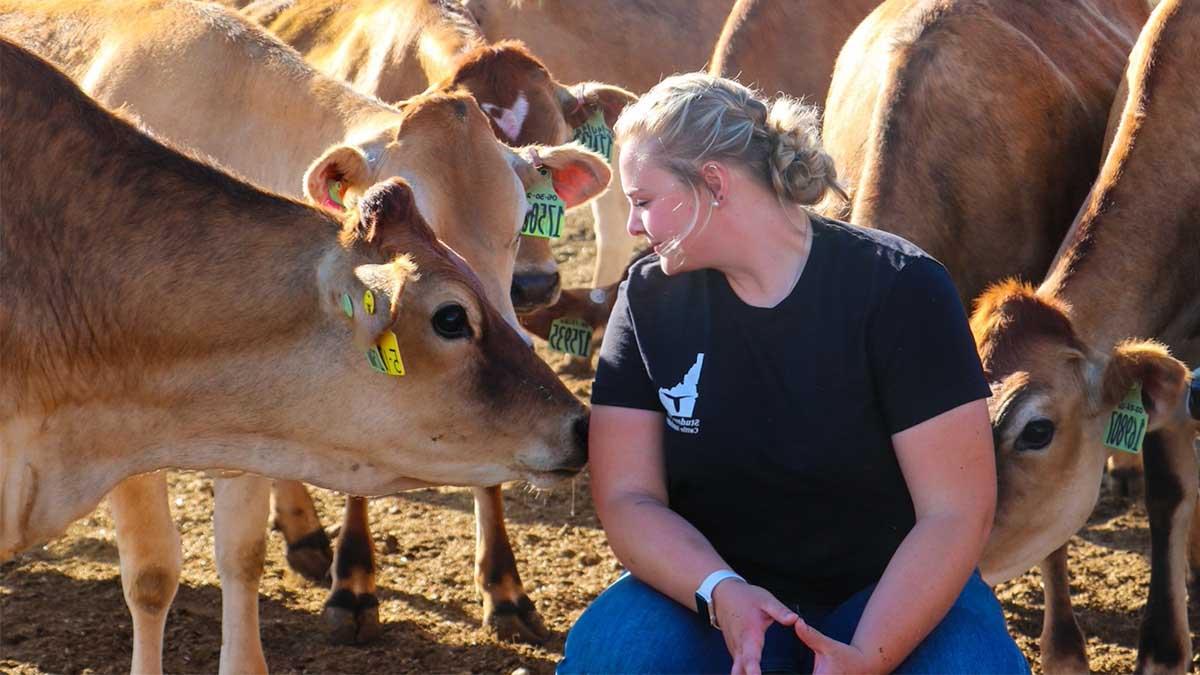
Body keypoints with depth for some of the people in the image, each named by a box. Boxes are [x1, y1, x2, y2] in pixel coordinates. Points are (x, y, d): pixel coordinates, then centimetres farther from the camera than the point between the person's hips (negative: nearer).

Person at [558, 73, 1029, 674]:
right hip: (713, 595, 2)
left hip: (888, 594, -2)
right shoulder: (649, 299, -1)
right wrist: (720, 594, -25)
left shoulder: (898, 288, -13)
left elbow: (955, 511, -16)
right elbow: (627, 499, -5)